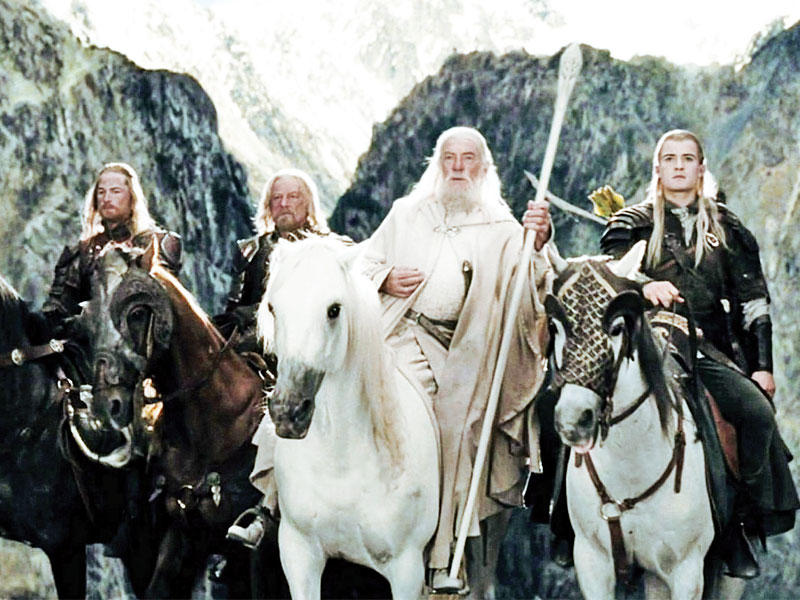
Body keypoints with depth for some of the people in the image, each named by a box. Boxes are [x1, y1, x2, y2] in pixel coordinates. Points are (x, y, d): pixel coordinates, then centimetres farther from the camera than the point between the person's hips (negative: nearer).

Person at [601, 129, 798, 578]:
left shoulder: (727, 229, 18)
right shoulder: (634, 224, 13)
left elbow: (752, 301, 15)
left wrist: (762, 365, 5)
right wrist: (646, 285, -28)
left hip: (710, 350, 2)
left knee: (757, 411, -25)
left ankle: (740, 523, -16)